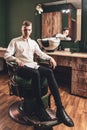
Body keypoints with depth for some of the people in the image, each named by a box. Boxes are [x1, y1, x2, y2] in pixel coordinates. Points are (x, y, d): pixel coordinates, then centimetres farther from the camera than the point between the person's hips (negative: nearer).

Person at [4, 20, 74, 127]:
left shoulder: (33, 42, 22)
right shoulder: (14, 41, 7)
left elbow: (41, 53, 21)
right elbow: (7, 55, -2)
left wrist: (50, 58, 2)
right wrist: (16, 59, -23)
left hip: (33, 65, 5)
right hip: (22, 67, -4)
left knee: (49, 72, -27)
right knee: (36, 73, -39)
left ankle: (60, 108, -34)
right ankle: (41, 107, -29)